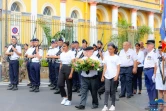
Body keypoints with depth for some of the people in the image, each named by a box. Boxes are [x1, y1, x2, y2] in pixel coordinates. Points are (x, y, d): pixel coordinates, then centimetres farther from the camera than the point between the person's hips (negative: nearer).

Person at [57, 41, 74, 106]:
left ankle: (69, 100, 16)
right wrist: (59, 72, 12)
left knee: (69, 85, 3)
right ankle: (64, 97, 17)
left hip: (68, 68, -6)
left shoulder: (71, 53, -9)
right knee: (60, 84, -4)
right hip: (62, 69, 6)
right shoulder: (62, 54, 10)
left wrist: (71, 73, -18)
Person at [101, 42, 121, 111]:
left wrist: (116, 76, -12)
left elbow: (118, 68, -2)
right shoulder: (106, 57, 10)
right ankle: (105, 105, -7)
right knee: (107, 90, -7)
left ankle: (113, 105, 13)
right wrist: (103, 75, 6)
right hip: (107, 76, 2)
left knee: (113, 91, 3)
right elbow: (105, 67, 12)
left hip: (113, 76, -2)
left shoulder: (116, 57, 1)